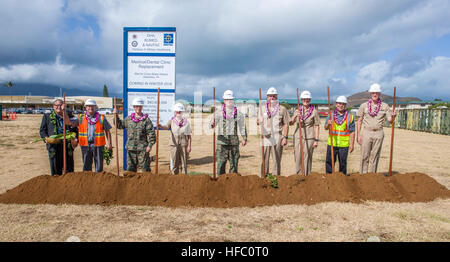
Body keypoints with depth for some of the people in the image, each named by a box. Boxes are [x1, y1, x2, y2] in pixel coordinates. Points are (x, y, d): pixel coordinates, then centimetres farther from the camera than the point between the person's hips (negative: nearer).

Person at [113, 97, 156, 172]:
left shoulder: (146, 120, -4)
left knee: (145, 168, 1)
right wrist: (116, 115, 13)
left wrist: (150, 145, -15)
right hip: (130, 148, 4)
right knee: (130, 168, 11)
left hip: (143, 149, -4)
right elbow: (120, 125, 24)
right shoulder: (128, 119, 9)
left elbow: (151, 133, -7)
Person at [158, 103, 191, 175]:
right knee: (174, 163, 2)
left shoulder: (186, 122, 6)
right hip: (174, 145, 0)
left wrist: (189, 146, -2)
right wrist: (161, 126, -38)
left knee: (184, 163, 6)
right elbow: (167, 127, -16)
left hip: (184, 145, 0)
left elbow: (189, 135, 5)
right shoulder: (172, 121, 5)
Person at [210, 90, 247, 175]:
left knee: (234, 163, 6)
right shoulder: (219, 113, 3)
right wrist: (212, 124, -30)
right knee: (221, 163, -3)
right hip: (222, 141, -1)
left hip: (234, 141, 2)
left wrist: (244, 138, 8)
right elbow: (212, 124, -7)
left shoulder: (238, 113, 8)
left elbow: (242, 126, 13)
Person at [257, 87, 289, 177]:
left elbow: (286, 124, 3)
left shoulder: (282, 109, 5)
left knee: (277, 160, 1)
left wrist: (285, 137, -7)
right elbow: (259, 121, 17)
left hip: (277, 138, -2)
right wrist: (258, 122, -9)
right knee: (264, 160, 4)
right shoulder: (262, 108, 13)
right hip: (265, 137, 2)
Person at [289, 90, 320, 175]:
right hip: (298, 137, 3)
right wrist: (295, 116, -20)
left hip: (309, 138, -3)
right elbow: (290, 123, -1)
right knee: (298, 158, 5)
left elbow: (316, 126, -1)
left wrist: (316, 140, -5)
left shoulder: (314, 111, -1)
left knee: (307, 159, 1)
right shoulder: (298, 111, 8)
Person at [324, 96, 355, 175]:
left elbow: (352, 132, 2)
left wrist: (352, 144, -3)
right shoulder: (331, 115, 6)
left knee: (343, 164, 7)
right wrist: (328, 124, -26)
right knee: (329, 162, 3)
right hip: (332, 144, 1)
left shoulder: (350, 117, 3)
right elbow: (326, 128, -4)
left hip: (344, 145, -1)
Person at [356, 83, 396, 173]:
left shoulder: (385, 106, 5)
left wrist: (393, 116, -23)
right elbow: (359, 121, 4)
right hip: (366, 133, -1)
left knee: (375, 156, 6)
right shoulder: (364, 106, 2)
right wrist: (358, 135, -2)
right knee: (364, 156, 0)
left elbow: (390, 120, 0)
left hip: (378, 133, 1)